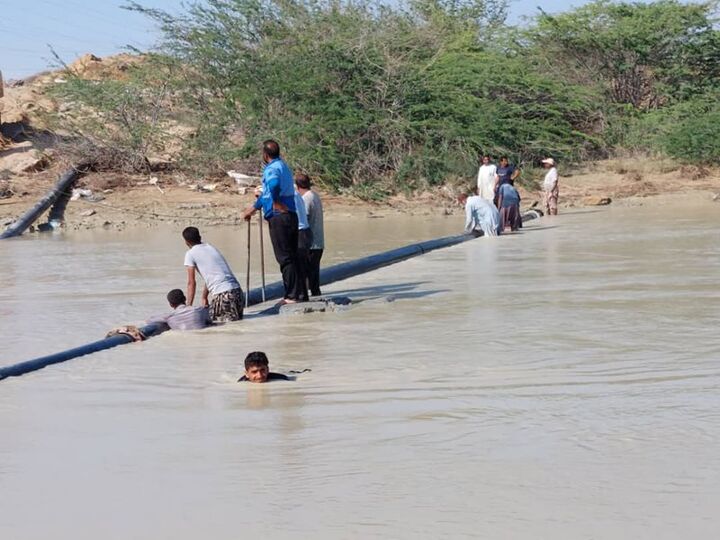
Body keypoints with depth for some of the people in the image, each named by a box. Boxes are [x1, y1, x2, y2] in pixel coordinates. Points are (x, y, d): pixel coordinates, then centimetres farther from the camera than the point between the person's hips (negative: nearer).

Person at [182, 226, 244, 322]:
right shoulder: (211, 248, 20)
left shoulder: (190, 254, 1)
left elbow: (191, 283, 1)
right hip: (237, 291, 7)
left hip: (222, 295, -7)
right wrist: (204, 297, 34)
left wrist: (188, 306, 6)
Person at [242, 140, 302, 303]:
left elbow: (273, 185, -35)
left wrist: (277, 203, -20)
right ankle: (297, 292, 16)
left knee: (284, 258, -6)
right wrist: (254, 208, 40)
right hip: (292, 216, 9)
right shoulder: (284, 166, 20)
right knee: (292, 256, 13)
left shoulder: (272, 169, -10)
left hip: (279, 217, -9)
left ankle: (292, 296, -6)